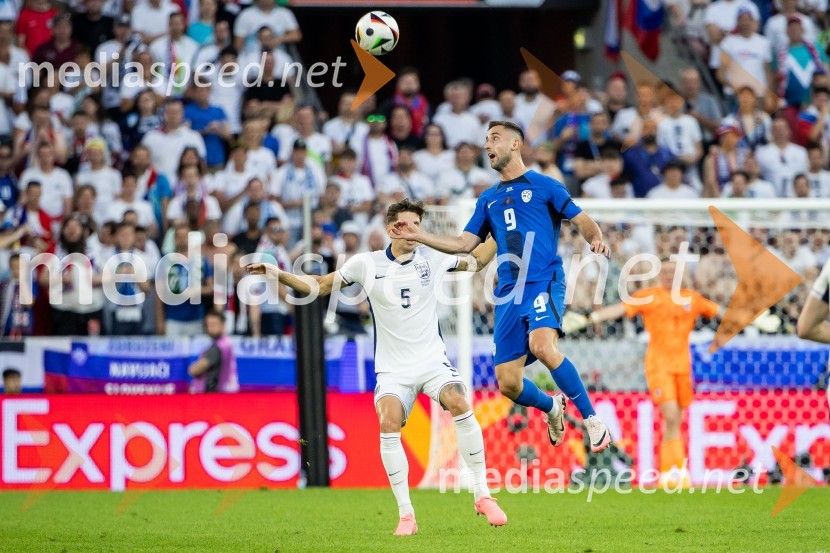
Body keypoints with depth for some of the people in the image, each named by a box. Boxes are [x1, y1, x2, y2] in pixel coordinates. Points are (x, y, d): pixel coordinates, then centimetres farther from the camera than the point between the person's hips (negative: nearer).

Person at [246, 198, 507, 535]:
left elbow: (476, 260, 17)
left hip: (432, 361, 0)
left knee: (459, 405, -27)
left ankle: (482, 495, -14)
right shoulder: (366, 264, -1)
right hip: (393, 368, 0)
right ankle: (406, 515, -14)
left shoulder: (433, 258, 1)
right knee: (388, 424, -24)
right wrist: (278, 275, -2)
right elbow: (320, 285, 9)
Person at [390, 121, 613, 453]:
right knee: (508, 383, -3)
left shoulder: (544, 186, 7)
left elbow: (582, 220, 4)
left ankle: (591, 419, -22)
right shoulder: (488, 200, 22)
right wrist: (418, 236, 11)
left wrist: (596, 239, -19)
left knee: (542, 346, -34)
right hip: (508, 293, 5)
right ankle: (552, 407, 31)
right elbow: (463, 244, 20)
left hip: (544, 282, -5)